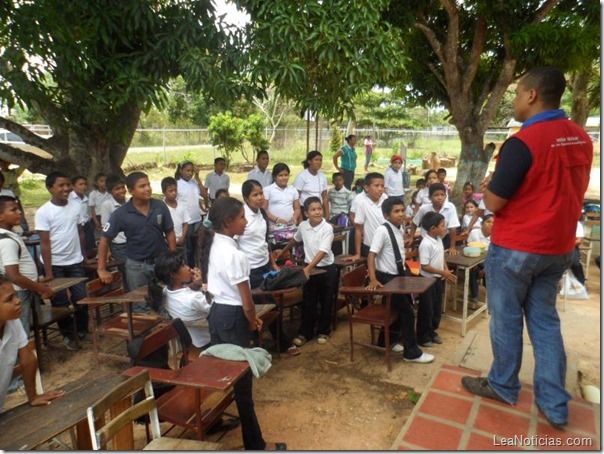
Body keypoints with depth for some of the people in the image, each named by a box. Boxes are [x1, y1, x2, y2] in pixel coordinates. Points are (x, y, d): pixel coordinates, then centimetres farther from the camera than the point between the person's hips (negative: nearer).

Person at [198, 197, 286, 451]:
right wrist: (253, 322, 2)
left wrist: (249, 317, 13)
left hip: (216, 311, 9)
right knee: (241, 379, 2)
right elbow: (246, 300, -20)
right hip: (232, 317, -9)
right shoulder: (235, 254, -24)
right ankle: (255, 444, 17)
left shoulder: (212, 246, 4)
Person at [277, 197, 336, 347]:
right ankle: (305, 333, 22)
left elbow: (322, 252, -28)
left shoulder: (327, 228, -19)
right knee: (308, 302, 9)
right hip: (309, 267, 3)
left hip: (326, 268, -3)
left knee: (325, 302, 10)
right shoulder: (303, 225, -4)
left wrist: (308, 268, -38)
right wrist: (281, 253, 28)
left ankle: (323, 332, 27)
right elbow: (295, 240, 17)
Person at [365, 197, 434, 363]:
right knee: (408, 313, -4)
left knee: (399, 310, 17)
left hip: (399, 276, 9)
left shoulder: (398, 230, 7)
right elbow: (371, 255, -23)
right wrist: (373, 279, -30)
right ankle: (412, 352, 11)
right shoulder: (382, 230, -20)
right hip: (387, 278, -9)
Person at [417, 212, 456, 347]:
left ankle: (432, 332, 35)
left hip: (438, 279, 9)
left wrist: (447, 271, -1)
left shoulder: (439, 239, 3)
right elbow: (425, 266, -24)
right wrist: (443, 273, -21)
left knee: (437, 308, 18)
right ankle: (422, 336, 19)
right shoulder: (426, 244, -25)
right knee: (426, 310, 4)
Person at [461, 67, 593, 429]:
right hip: (559, 247, 7)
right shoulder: (582, 139, 3)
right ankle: (555, 405, 23)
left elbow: (494, 203, -18)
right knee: (545, 320, 16)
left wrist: (488, 187, 3)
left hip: (515, 248, -7)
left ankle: (503, 386, 29)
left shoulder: (522, 142, -21)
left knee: (506, 318, 11)